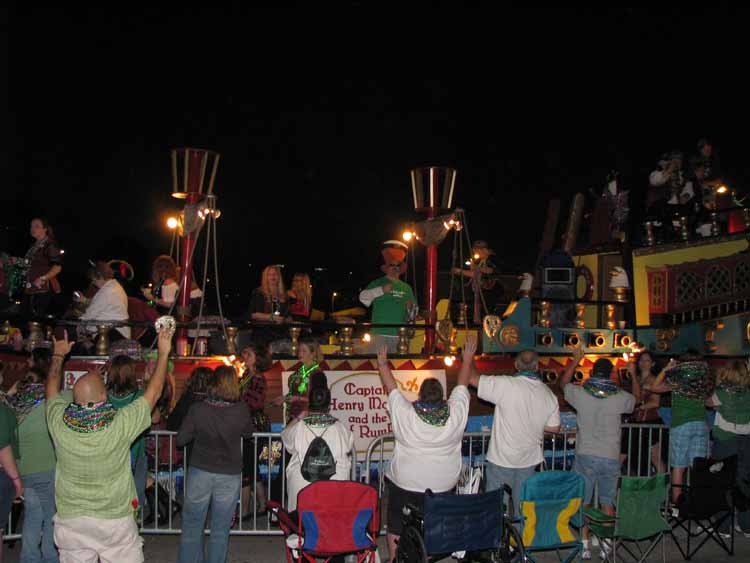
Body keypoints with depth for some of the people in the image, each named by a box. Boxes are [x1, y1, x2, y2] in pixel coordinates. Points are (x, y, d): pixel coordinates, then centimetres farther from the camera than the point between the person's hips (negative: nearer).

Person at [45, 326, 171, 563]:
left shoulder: (59, 423, -15)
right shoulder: (120, 425, -23)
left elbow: (52, 387, 6)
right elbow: (154, 392, -9)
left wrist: (58, 354, 21)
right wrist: (163, 353, 1)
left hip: (70, 521, 3)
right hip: (115, 520, -2)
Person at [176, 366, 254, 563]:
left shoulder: (198, 409, -13)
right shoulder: (242, 410, -12)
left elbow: (181, 439, -5)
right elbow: (248, 432, 6)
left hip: (200, 472, 0)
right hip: (229, 475, 0)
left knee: (192, 526, 14)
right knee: (220, 530, 13)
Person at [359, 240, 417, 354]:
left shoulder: (406, 287, 18)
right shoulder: (378, 283, 8)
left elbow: (412, 314, 22)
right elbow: (363, 297, -6)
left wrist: (411, 307, -1)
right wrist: (381, 290, -16)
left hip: (400, 335, 3)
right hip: (380, 333, -3)